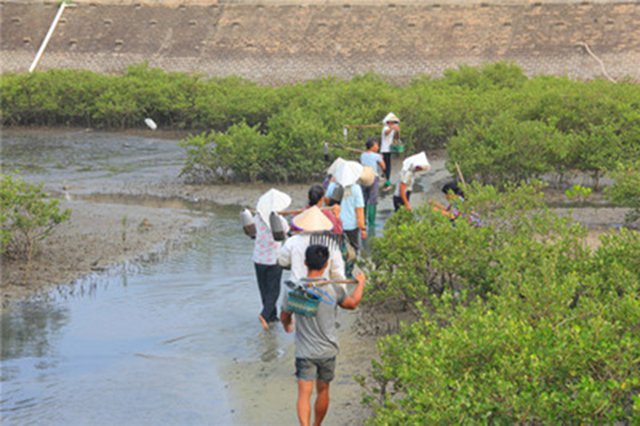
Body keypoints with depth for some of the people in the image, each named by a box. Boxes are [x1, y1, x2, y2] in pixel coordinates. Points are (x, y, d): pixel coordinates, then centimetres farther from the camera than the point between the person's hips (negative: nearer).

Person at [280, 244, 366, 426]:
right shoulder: (334, 288, -11)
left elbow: (284, 316, 7)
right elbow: (352, 304, 10)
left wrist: (287, 325, 32)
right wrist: (360, 283, 28)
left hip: (304, 351, -1)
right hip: (327, 350, 1)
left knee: (304, 394, -3)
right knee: (323, 390, 18)